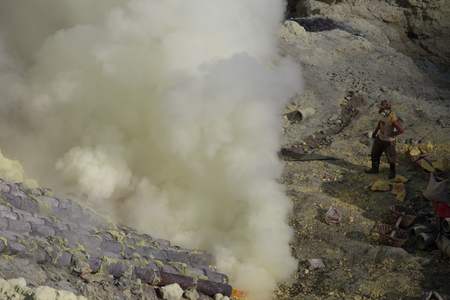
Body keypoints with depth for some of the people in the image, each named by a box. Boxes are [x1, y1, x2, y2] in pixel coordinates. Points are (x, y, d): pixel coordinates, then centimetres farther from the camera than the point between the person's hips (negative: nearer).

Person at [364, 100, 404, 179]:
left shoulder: (392, 118, -36)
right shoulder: (383, 113, -10)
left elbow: (401, 130, -36)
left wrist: (392, 134, -19)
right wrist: (375, 131, 19)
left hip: (389, 141, -7)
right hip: (381, 138, 8)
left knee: (390, 157, 15)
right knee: (375, 154, 19)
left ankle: (392, 171, 41)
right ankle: (375, 169, 40)